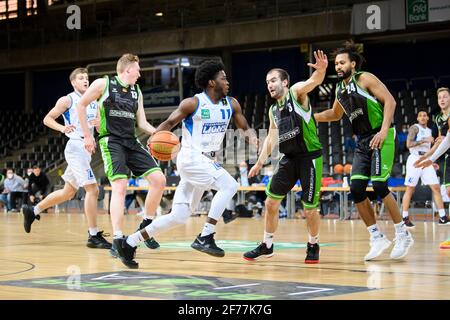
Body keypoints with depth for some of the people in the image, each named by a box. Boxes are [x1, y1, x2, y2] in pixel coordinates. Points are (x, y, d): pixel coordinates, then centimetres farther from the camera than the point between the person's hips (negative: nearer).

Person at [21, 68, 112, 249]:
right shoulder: (67, 100, -3)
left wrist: (99, 123, -6)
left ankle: (33, 211, 33)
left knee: (68, 193, 17)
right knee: (92, 189, -15)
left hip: (86, 148, 8)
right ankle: (94, 236, -11)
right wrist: (62, 128, -20)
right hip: (76, 146, -8)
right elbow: (47, 119, -1)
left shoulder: (93, 102, 15)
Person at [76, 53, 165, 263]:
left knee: (159, 179, -3)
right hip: (111, 141, -6)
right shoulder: (104, 84, -2)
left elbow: (142, 123, 14)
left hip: (132, 142, 7)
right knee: (120, 186, -21)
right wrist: (87, 135, -2)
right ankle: (117, 241, -21)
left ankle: (146, 225, 15)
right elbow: (81, 105, 3)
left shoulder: (137, 91, 14)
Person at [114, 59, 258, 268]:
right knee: (229, 185, -25)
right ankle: (205, 237, -22)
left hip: (206, 161, 7)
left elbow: (244, 127, 14)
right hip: (191, 158, -7)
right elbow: (170, 122, -2)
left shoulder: (231, 104, 7)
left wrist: (251, 135, -9)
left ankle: (130, 242, 15)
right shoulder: (193, 103, -9)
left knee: (179, 216, 6)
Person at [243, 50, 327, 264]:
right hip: (289, 158, 7)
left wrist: (321, 70, -51)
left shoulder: (297, 92, -8)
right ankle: (267, 246, 19)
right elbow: (271, 137, 20)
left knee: (310, 210, -3)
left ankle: (313, 246, 21)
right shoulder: (273, 110, 12)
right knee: (271, 202, 4)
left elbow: (314, 81, -29)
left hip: (310, 157, -7)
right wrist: (261, 161, 11)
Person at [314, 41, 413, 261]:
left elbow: (389, 101, -15)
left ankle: (403, 235, -3)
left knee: (379, 185, -16)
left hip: (381, 137, -7)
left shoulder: (365, 79, -9)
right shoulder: (340, 88, 13)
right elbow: (336, 114, 31)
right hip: (362, 141, 8)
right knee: (356, 188, -4)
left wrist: (384, 131, -23)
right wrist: (312, 117, 17)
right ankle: (377, 238, 5)